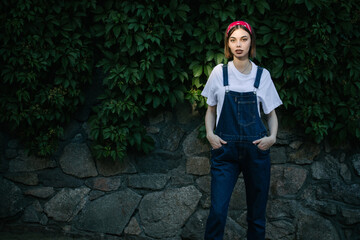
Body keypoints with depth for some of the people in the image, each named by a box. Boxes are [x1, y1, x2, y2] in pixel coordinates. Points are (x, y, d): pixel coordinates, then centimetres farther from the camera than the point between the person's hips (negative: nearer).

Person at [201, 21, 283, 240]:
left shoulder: (262, 75, 5)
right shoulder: (219, 73, 3)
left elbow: (271, 113, 11)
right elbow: (211, 109, 12)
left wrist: (272, 136, -7)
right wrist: (210, 133, -5)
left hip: (256, 148, 1)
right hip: (225, 148, -1)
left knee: (257, 211, 6)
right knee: (218, 210, -12)